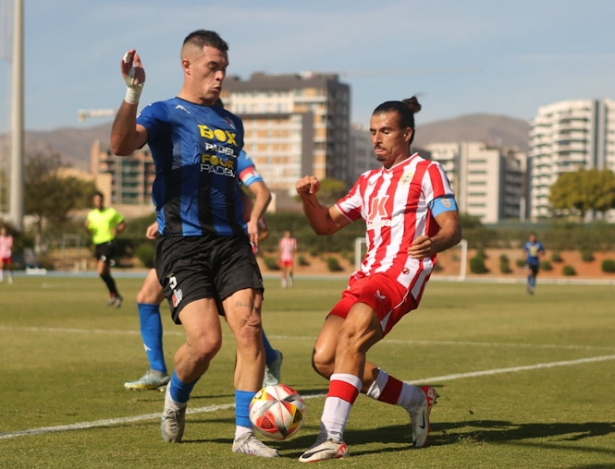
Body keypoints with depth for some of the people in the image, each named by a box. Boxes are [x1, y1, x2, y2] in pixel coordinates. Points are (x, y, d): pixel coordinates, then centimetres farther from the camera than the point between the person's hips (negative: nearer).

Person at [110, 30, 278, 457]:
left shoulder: (232, 123, 21)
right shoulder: (164, 114, 3)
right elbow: (122, 145, -19)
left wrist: (252, 216, 18)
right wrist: (133, 93, -32)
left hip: (231, 241, 5)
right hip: (183, 244, -5)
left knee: (249, 328, -12)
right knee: (206, 341, -15)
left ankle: (245, 434, -3)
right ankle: (176, 400, 19)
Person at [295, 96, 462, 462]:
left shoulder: (427, 171, 6)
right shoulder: (369, 182, 26)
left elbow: (453, 228, -4)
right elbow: (326, 224, 26)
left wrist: (433, 243, -27)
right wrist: (309, 199, 5)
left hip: (402, 273, -8)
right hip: (368, 276, 8)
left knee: (351, 337, -29)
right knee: (324, 358, -5)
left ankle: (332, 436, -35)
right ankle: (416, 399, 11)